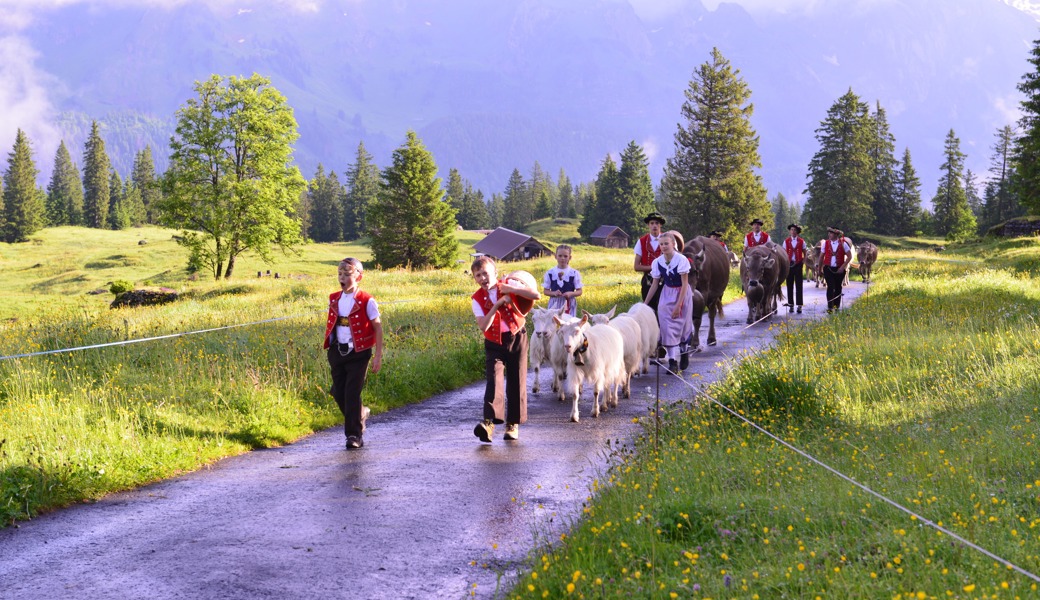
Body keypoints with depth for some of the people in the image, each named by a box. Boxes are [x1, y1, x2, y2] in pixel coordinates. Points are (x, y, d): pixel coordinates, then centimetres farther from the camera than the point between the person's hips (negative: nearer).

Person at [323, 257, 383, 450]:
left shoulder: (366, 301, -8)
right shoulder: (334, 299, 7)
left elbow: (377, 327, -5)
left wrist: (378, 356, -8)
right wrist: (330, 349, 15)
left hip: (358, 352, -5)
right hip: (337, 352, 5)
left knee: (352, 393, -8)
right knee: (338, 392, 7)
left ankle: (354, 435, 1)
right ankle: (360, 414, 35)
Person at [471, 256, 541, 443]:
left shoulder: (508, 287, -4)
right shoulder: (477, 299, -3)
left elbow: (537, 296, -15)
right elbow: (483, 326, -17)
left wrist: (511, 289, -21)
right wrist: (497, 305, -23)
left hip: (516, 339, 0)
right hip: (494, 344, 0)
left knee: (517, 382, 5)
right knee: (494, 379, -20)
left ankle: (513, 424, 17)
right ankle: (489, 422, -33)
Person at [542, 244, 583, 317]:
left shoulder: (574, 273, -3)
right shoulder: (550, 273, 2)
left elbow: (579, 291, 1)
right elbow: (546, 291, 5)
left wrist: (571, 294, -19)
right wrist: (554, 293, -15)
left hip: (569, 304, -1)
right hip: (554, 304, 1)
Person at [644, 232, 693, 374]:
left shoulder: (682, 260, -19)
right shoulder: (657, 262, -8)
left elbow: (685, 284, -18)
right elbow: (655, 284, 2)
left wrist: (679, 305, -21)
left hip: (683, 294, -3)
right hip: (667, 295, 3)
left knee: (683, 326, 9)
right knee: (668, 327, -9)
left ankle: (684, 355, 33)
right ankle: (672, 361, -10)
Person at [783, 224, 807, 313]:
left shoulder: (801, 241, 4)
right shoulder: (786, 241, 6)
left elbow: (804, 254, 10)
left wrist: (803, 263, -3)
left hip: (798, 265, -1)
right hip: (789, 265, 1)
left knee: (799, 286, -3)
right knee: (789, 285, 4)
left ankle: (799, 305, -1)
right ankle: (791, 305, 11)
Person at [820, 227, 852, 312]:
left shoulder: (843, 243, -3)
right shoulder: (826, 243, 2)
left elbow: (849, 256, -2)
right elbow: (821, 256, 9)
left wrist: (843, 267, -11)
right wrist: (820, 268, 8)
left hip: (839, 269, 0)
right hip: (828, 269, 0)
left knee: (838, 287, 10)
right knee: (830, 287, -10)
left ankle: (836, 305, 24)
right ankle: (830, 307, -12)